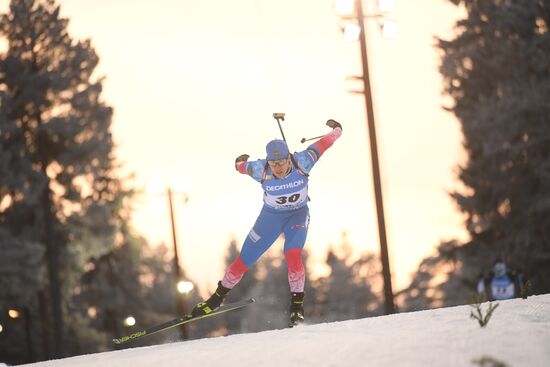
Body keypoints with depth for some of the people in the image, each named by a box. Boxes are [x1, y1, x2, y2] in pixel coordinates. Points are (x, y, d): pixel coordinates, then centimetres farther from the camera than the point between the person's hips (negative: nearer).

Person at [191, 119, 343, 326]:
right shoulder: (260, 170, -28)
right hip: (271, 216, 1)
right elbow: (240, 165, -5)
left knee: (292, 255, -28)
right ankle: (218, 297, 26)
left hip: (298, 215, -1)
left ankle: (297, 304, -13)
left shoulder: (301, 162, -30)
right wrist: (240, 162, 20)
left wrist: (336, 130, 7)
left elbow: (323, 143, -13)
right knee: (244, 261, 5)